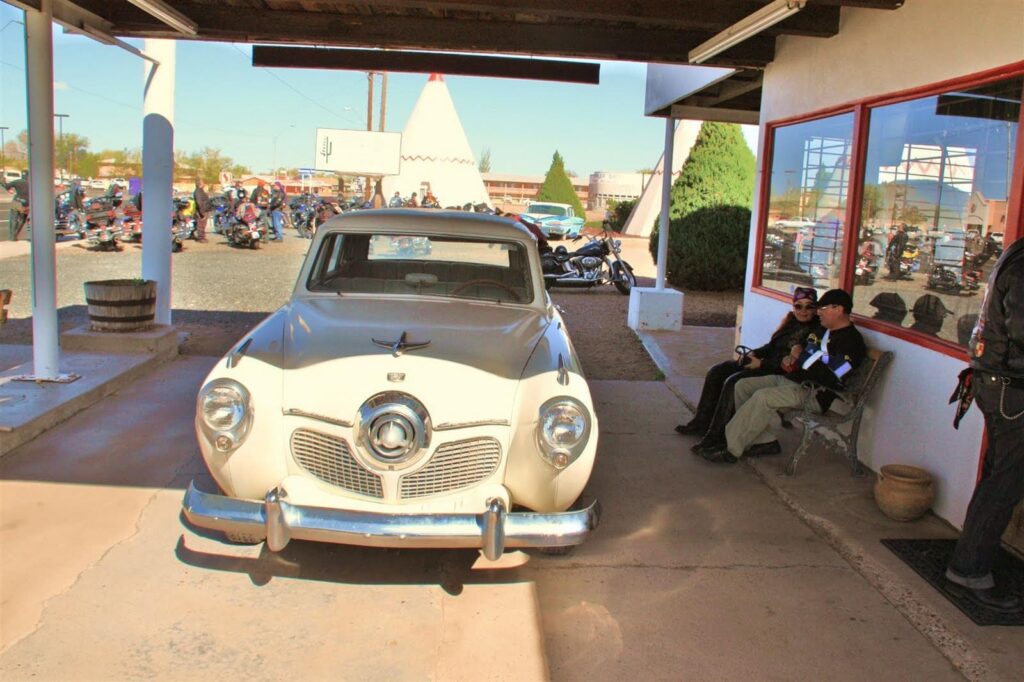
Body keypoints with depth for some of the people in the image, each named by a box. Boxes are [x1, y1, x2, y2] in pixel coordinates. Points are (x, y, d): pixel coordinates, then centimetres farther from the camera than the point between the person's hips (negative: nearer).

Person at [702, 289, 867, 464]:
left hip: (815, 393, -10)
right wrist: (790, 358, 6)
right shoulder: (822, 330, 16)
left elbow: (832, 378, -23)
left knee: (763, 397, -30)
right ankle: (766, 441, -2)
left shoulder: (851, 341, -12)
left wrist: (801, 357, -15)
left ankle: (732, 450, -22)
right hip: (791, 379, 10)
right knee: (742, 386, -1)